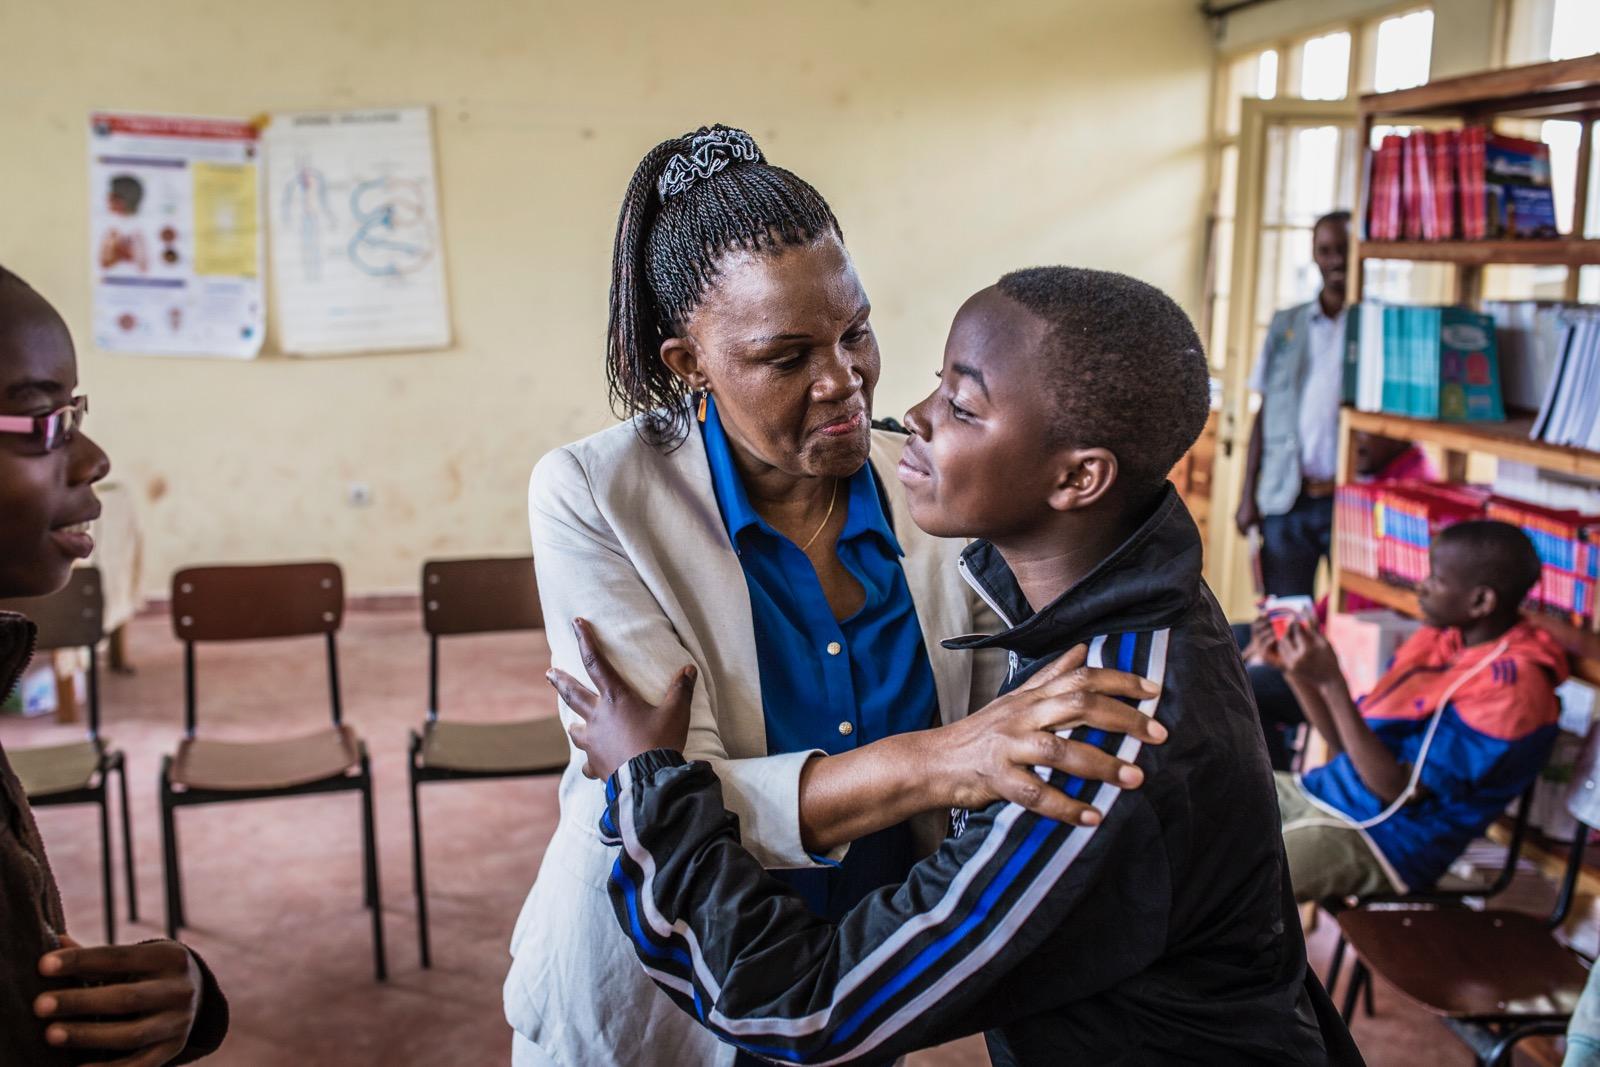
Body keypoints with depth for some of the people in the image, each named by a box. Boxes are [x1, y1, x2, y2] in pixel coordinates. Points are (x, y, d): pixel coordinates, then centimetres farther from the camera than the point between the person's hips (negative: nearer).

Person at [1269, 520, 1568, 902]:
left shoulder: (1509, 686, -17)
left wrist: (1331, 683, -23)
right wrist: (1296, 668, -2)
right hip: (1325, 792, 9)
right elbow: (1349, 740, 12)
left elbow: (1400, 791, -20)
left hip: (1384, 838, -9)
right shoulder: (1433, 640, 8)